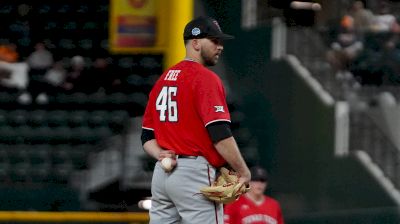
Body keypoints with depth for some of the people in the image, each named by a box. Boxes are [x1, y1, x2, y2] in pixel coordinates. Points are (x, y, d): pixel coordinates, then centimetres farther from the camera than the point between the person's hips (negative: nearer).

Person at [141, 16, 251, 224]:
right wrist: (243, 172, -10)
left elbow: (147, 135, 17)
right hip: (194, 174, -8)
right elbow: (220, 134, -18)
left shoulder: (163, 79, 17)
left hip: (161, 174, 8)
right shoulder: (205, 78, -9)